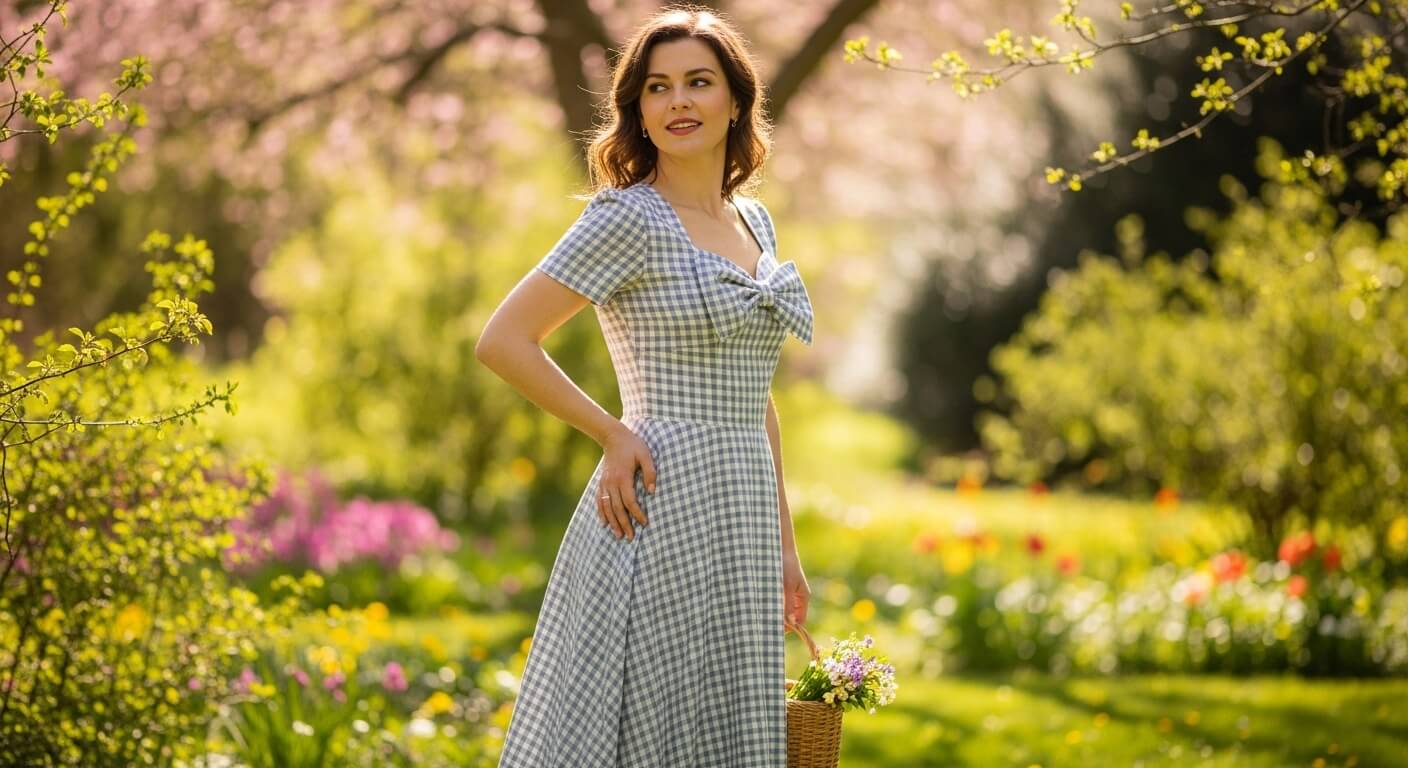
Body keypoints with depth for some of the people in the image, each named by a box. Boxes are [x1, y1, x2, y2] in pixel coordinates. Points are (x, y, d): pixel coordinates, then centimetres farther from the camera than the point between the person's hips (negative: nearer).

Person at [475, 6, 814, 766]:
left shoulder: (752, 219, 14)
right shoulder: (628, 220, -8)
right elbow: (502, 341, -12)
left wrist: (783, 542, 17)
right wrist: (614, 434, -10)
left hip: (742, 513, 7)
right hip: (664, 512, -7)